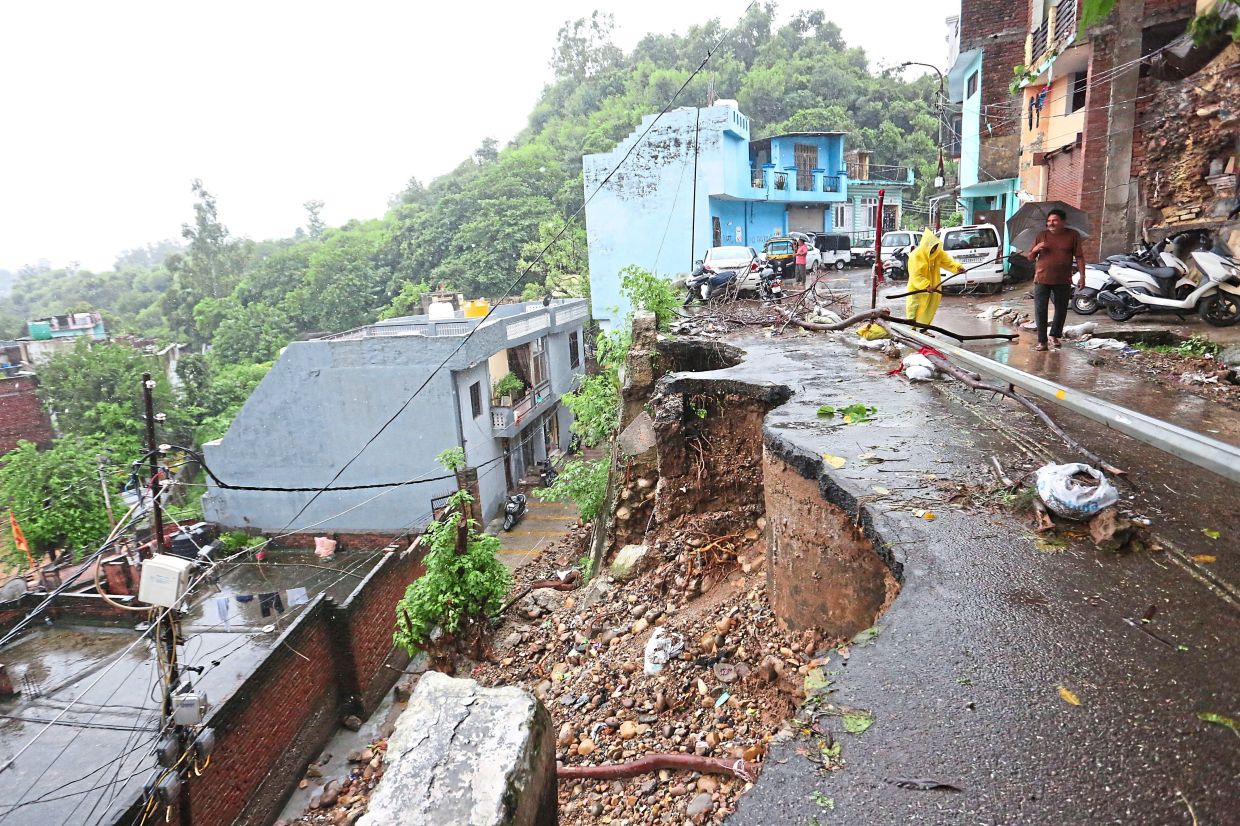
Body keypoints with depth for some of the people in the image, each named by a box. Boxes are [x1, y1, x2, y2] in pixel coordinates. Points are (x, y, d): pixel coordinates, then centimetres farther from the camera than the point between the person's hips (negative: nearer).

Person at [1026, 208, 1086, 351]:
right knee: (1040, 311, -3)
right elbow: (1030, 257, 9)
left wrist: (1082, 276, -4)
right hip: (1042, 280, 0)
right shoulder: (1042, 235, 6)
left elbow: (1079, 257, 3)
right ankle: (1042, 341, 3)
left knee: (1061, 310, 11)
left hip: (1063, 281, 0)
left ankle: (1055, 335, 31)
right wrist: (1036, 248, -13)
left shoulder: (1073, 235, 2)